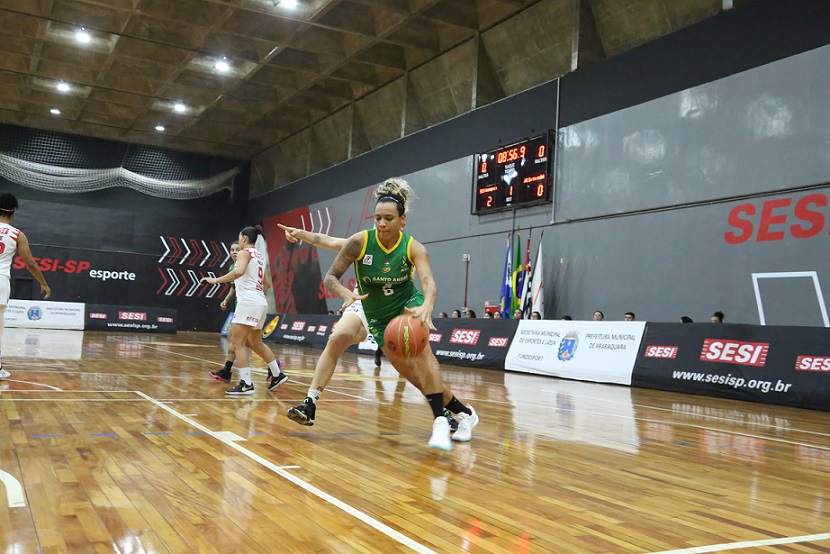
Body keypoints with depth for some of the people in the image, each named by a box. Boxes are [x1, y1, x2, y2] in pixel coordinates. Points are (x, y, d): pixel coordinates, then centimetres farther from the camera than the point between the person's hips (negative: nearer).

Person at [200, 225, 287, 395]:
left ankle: (246, 384, -12)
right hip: (260, 302, 9)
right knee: (256, 343, 19)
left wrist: (216, 280, -21)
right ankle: (277, 375, 23)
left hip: (248, 302, -9)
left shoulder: (245, 253, -5)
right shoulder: (260, 257, 20)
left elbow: (239, 272, -26)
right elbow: (267, 284, 23)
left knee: (237, 343, -7)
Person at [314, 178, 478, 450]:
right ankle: (463, 412, 15)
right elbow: (331, 278, -15)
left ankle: (440, 421, -29)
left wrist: (427, 307, -56)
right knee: (409, 372, 0)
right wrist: (347, 294, -37)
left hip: (408, 304, -2)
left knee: (420, 348, -30)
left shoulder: (414, 248, -19)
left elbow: (429, 283, -34)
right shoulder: (359, 241, -18)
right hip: (379, 315, 2)